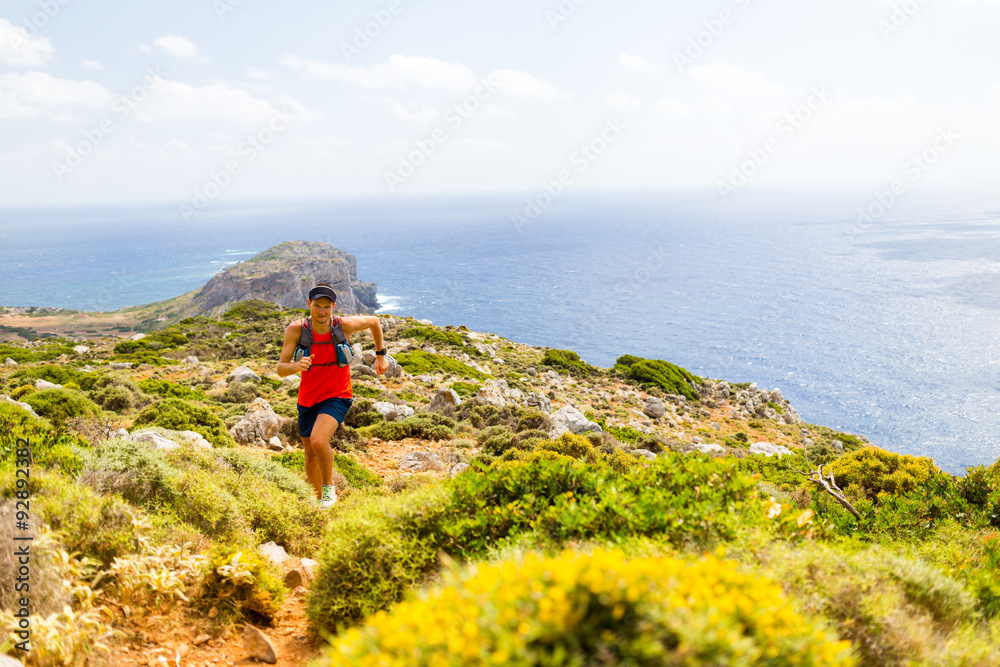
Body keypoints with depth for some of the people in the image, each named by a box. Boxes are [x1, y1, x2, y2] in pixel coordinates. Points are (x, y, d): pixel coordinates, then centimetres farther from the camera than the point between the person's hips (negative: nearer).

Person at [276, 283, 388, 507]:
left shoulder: (345, 325, -16)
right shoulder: (296, 329, -14)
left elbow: (373, 321, 6)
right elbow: (281, 369, -17)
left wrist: (380, 355, 13)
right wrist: (296, 366, -39)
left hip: (337, 397, -3)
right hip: (308, 399, 3)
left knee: (318, 441, -28)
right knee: (311, 456, 14)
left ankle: (329, 487, -1)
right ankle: (320, 500, 39)